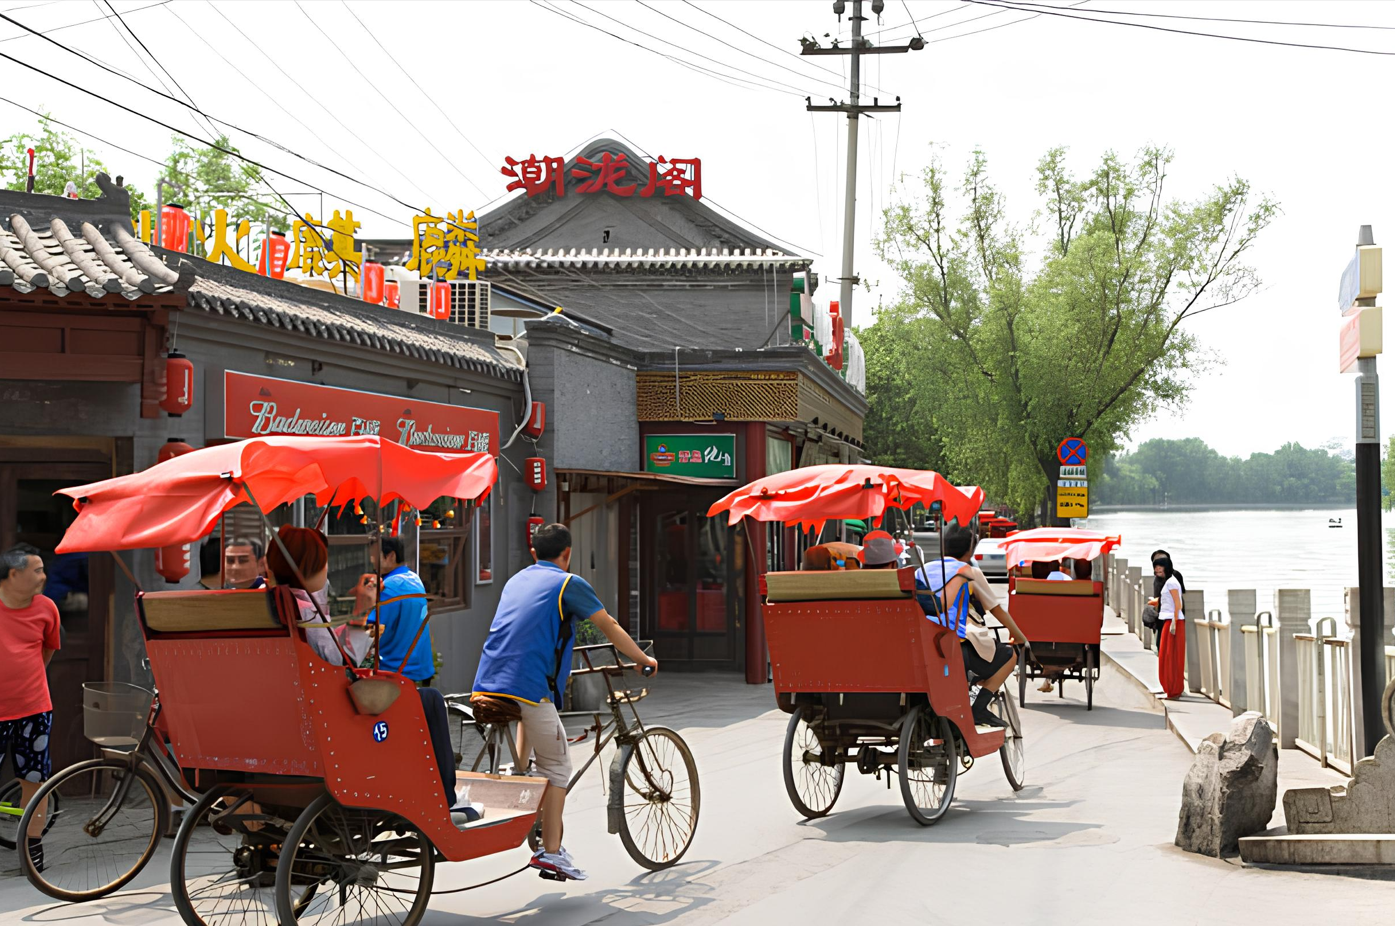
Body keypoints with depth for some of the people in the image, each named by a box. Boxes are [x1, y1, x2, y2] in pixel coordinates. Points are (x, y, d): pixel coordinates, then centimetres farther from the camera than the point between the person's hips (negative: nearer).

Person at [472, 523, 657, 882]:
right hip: (530, 686, -6)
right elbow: (610, 627, 9)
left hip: (488, 684, 6)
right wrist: (643, 659, 24)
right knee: (556, 768, 3)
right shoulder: (569, 583, 4)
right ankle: (551, 851, 2)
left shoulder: (516, 580, 24)